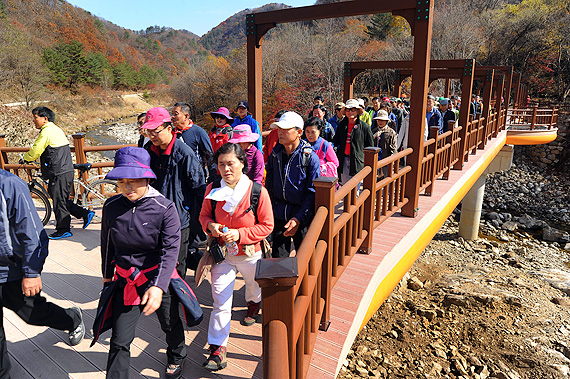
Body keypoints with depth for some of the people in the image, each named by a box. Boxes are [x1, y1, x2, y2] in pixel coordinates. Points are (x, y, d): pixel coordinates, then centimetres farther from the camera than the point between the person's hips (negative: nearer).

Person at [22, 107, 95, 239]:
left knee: (59, 201, 0)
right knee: (63, 200, 17)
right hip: (66, 171, 10)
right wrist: (31, 157, 28)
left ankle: (63, 230, 9)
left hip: (59, 174, -10)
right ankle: (86, 214, 16)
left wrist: (25, 158, 9)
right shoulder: (55, 129, 18)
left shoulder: (47, 131, -13)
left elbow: (35, 151, -10)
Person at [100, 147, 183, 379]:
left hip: (159, 279, -2)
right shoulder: (111, 207, -6)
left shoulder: (164, 208, -18)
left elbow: (171, 250, -22)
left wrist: (158, 286, -33)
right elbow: (107, 244, 9)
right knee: (119, 341, 2)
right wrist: (107, 275, 19)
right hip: (125, 281, 2)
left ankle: (176, 358, 52)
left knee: (171, 325, 21)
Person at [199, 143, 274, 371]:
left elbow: (267, 226, -13)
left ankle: (254, 304, 65)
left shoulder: (258, 191, -20)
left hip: (250, 254, 0)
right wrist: (210, 225, -18)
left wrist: (239, 234, -24)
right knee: (220, 302, 0)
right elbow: (204, 215, 6)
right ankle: (217, 348, 13)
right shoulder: (212, 190, -10)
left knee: (254, 288, 28)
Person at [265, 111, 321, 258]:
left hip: (303, 218, -3)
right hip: (279, 216, 3)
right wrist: (270, 211, 6)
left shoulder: (310, 157, -11)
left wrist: (298, 218, -18)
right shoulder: (275, 154, 2)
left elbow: (313, 193, -12)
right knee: (278, 256, 9)